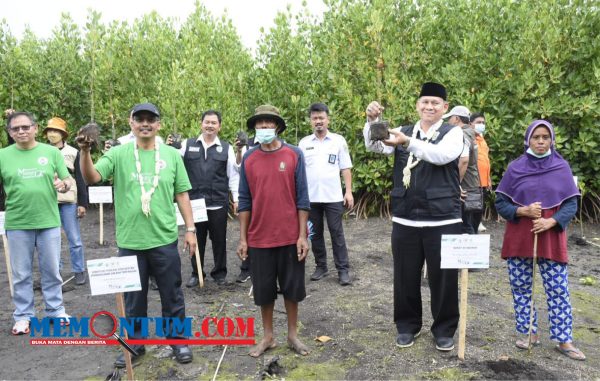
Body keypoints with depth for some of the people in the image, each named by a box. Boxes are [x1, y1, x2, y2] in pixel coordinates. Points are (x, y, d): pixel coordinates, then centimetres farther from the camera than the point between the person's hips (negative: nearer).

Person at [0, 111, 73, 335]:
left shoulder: (52, 152, 2)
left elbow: (68, 180, 4)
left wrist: (63, 185, -16)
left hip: (49, 222, 0)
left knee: (51, 270, 11)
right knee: (21, 274, 10)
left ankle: (55, 310, 26)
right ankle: (23, 316, 23)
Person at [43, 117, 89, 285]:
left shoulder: (73, 153, 4)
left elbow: (80, 180, 3)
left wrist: (83, 203, -2)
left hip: (68, 202, -2)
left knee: (74, 239, 1)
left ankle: (79, 271, 11)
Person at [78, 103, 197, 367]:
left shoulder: (172, 155, 2)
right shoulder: (118, 154, -1)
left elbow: (182, 195, 5)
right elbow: (91, 178, -13)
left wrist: (190, 229, 2)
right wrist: (85, 152, -31)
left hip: (165, 240, 0)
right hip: (130, 241, 0)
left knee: (172, 295, 12)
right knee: (133, 298, 15)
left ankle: (177, 339, 31)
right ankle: (135, 343, 34)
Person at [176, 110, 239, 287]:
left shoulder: (226, 148, 5)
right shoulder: (187, 145, 6)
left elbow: (233, 175, 5)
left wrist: (236, 199, 2)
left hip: (218, 203, 0)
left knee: (219, 240, 9)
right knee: (197, 239, 11)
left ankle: (219, 273, 25)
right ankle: (196, 273, 26)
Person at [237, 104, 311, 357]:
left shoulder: (294, 155, -4)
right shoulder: (248, 158, 1)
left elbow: (302, 198, -4)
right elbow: (244, 201, 3)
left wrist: (303, 235, -7)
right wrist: (243, 238, 1)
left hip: (290, 236, -1)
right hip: (259, 238, 1)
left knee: (292, 288, 12)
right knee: (264, 289, 12)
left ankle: (293, 335, 31)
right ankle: (268, 336, 31)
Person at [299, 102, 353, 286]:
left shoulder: (338, 140, 2)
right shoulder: (304, 143, 7)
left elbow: (346, 168, 2)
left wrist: (349, 191, -5)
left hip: (333, 197, -2)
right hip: (310, 197, 2)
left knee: (337, 233, 2)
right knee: (315, 233, 11)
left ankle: (343, 269, 10)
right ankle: (321, 267, 24)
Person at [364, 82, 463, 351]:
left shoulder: (453, 133, 1)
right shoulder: (403, 132, 11)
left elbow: (442, 155, -20)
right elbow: (375, 146, -4)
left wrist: (408, 143, -32)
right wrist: (372, 121, -22)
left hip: (442, 220, -2)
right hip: (405, 220, 3)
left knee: (443, 277, 7)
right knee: (405, 276, 12)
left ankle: (444, 329, 27)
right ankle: (407, 325, 31)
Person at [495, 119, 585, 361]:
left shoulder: (562, 168, 0)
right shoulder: (515, 168, 0)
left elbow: (571, 204, 1)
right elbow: (500, 203, 0)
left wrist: (551, 221, -15)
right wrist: (523, 211, -16)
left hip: (551, 238, 0)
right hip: (519, 238, 1)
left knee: (558, 289, 2)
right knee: (520, 287, 8)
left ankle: (564, 340, 14)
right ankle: (528, 332, 23)